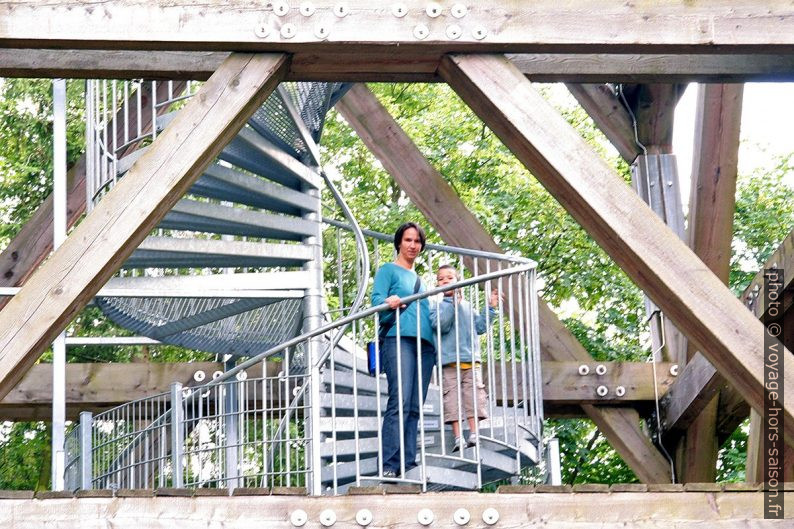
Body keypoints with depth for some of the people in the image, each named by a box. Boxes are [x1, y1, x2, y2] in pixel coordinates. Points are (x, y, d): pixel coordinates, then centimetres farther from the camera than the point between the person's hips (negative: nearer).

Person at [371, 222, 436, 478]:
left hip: (424, 344, 7)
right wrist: (389, 303, -26)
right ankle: (390, 465, -24)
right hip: (398, 339, -7)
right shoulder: (389, 270, 10)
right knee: (400, 403, -19)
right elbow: (376, 300, -5)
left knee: (414, 408, -1)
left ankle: (408, 464, -5)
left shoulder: (419, 279, 29)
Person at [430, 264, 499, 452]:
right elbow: (439, 324, -13)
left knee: (474, 395, -3)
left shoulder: (467, 306, 18)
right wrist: (452, 303, -17)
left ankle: (474, 434, -2)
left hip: (471, 359, 3)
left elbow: (479, 327, 19)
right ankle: (458, 438, -6)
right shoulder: (438, 306, 5)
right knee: (452, 398, -6)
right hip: (449, 362, -3)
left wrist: (490, 308, 13)